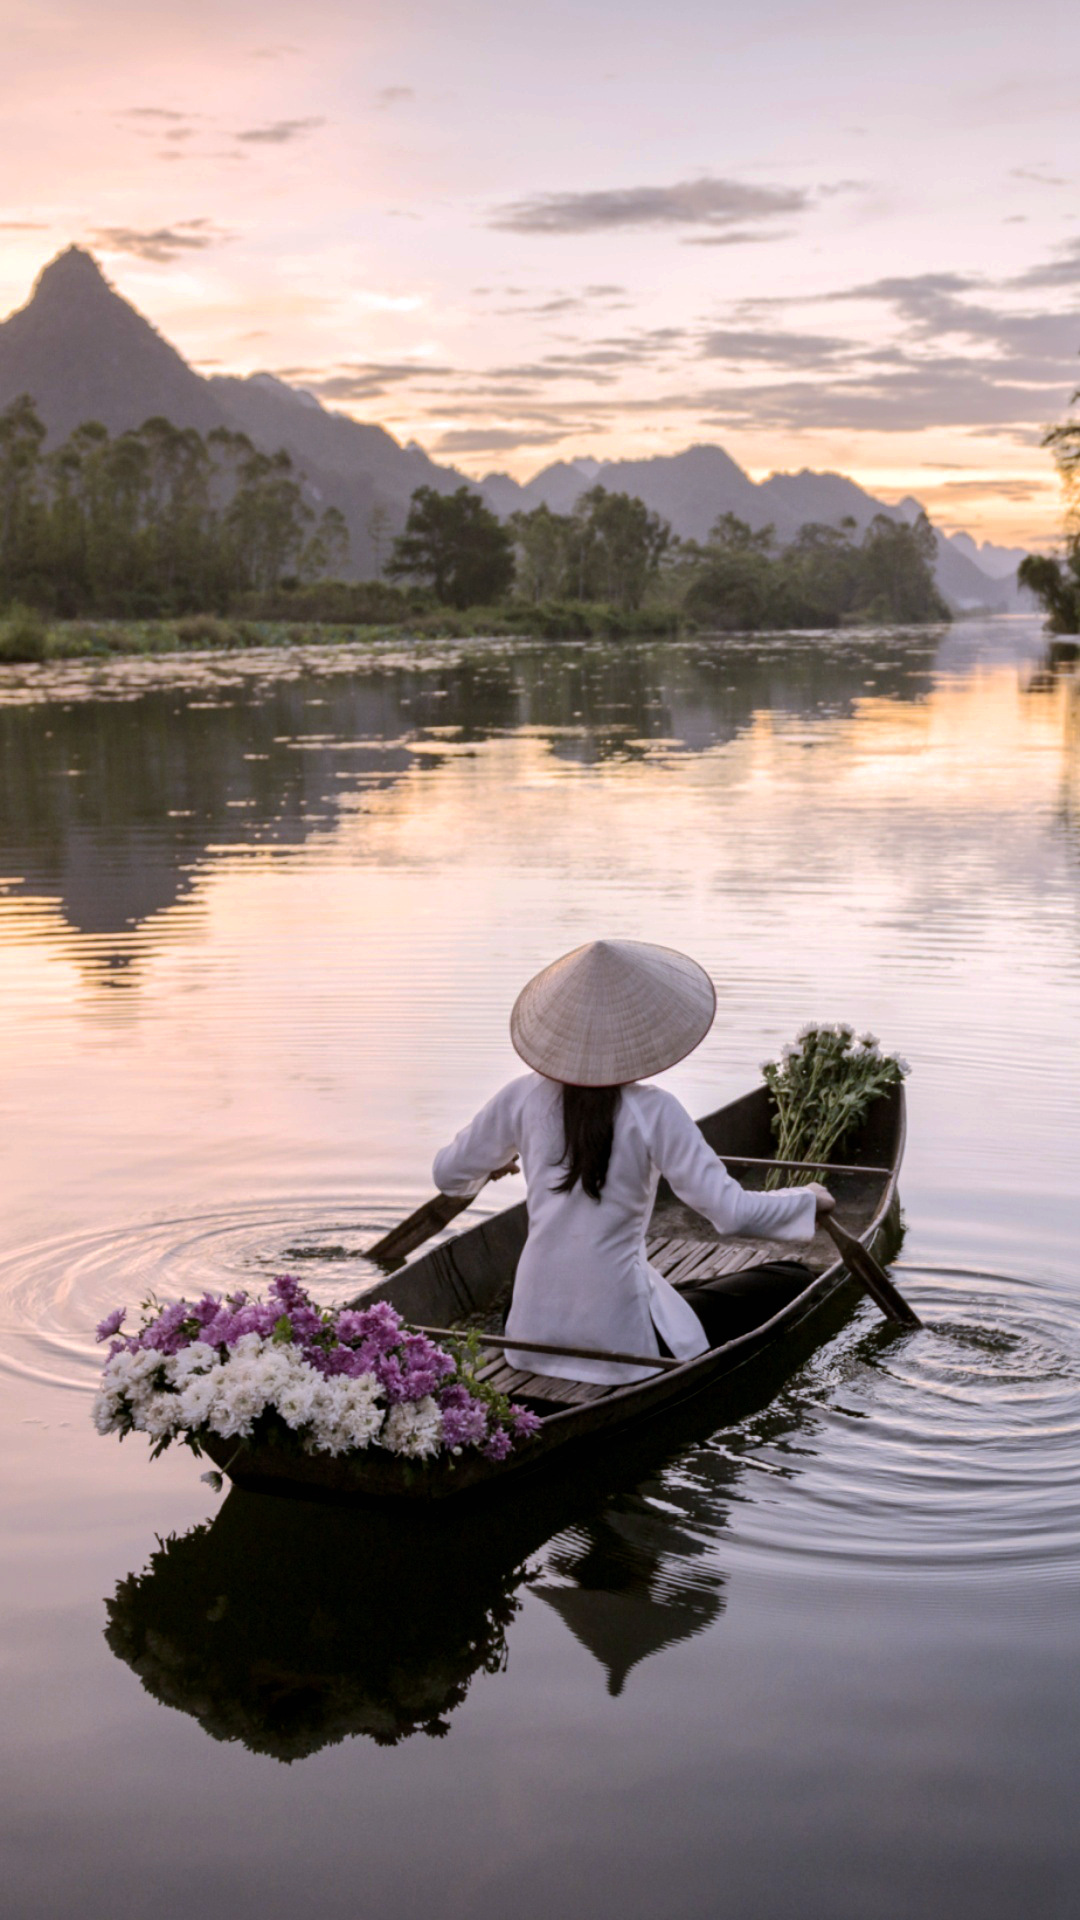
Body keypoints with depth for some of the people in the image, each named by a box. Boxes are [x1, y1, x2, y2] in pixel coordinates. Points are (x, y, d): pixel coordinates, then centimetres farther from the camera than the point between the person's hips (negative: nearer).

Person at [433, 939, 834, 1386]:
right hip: (615, 1337, -5)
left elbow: (448, 1174, 8)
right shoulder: (653, 1112, -14)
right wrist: (807, 1199, 1)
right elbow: (731, 1211, -16)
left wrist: (498, 1163, 30)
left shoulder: (524, 1097, -4)